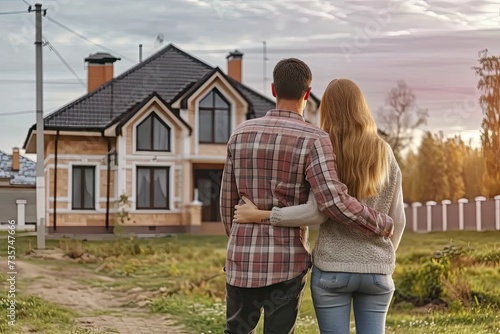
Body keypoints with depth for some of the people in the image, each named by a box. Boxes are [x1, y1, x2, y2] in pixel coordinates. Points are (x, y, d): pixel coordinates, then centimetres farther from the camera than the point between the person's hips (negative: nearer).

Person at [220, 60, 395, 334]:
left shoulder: (241, 133, 4)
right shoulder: (313, 139, -10)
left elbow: (228, 201, 11)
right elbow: (334, 202, -22)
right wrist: (381, 224, -6)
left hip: (243, 259, 4)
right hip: (287, 260, -3)